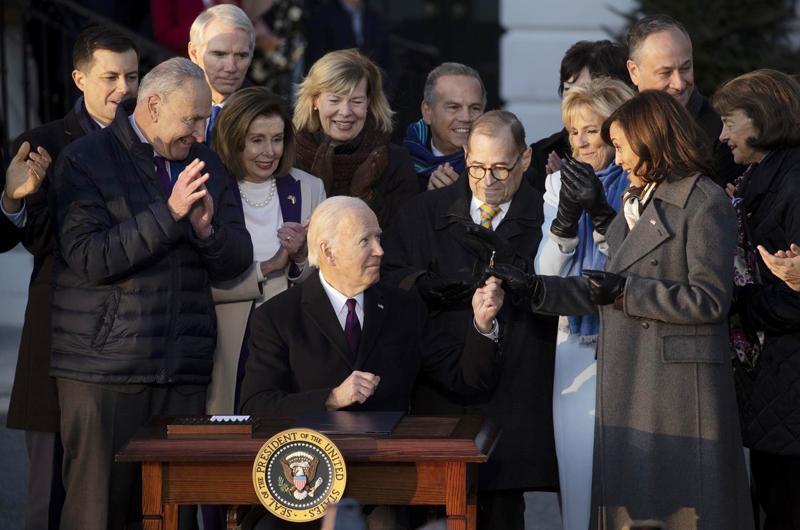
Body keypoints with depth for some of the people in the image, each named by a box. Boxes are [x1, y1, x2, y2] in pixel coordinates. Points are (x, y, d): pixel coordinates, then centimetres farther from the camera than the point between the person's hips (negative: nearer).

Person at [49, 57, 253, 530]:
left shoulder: (207, 165, 15)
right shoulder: (84, 161, -2)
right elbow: (89, 257, -14)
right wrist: (169, 214, -17)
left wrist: (206, 228, -11)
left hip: (184, 369, 5)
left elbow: (237, 262, 11)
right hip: (104, 367, -5)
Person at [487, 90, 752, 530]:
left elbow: (709, 300, -15)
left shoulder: (704, 203, -7)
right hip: (628, 389, 8)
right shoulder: (635, 203, 19)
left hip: (679, 385, -8)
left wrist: (626, 291, -16)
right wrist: (534, 288, 15)